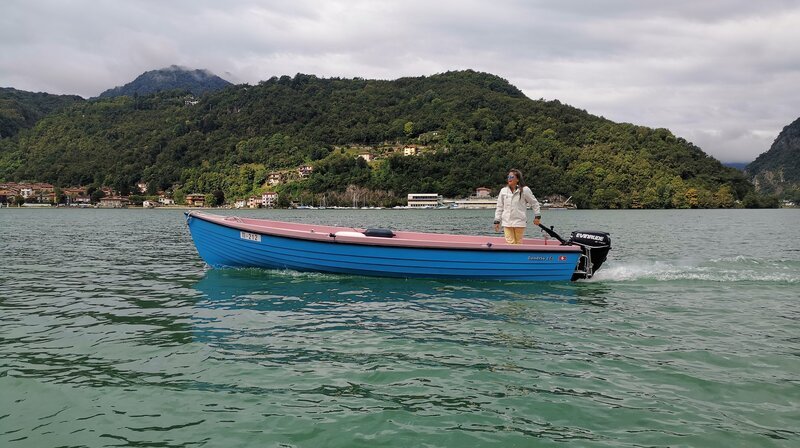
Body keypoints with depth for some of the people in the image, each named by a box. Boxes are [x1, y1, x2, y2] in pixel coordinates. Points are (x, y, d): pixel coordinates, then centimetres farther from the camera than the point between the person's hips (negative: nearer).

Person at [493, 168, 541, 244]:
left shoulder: (525, 190, -2)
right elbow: (499, 207, 11)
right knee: (510, 243, -5)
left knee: (518, 243, 5)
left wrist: (537, 217, 7)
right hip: (507, 222, 2)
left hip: (519, 222, -2)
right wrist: (497, 221, 7)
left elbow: (534, 203, 8)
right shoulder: (503, 191, 6)